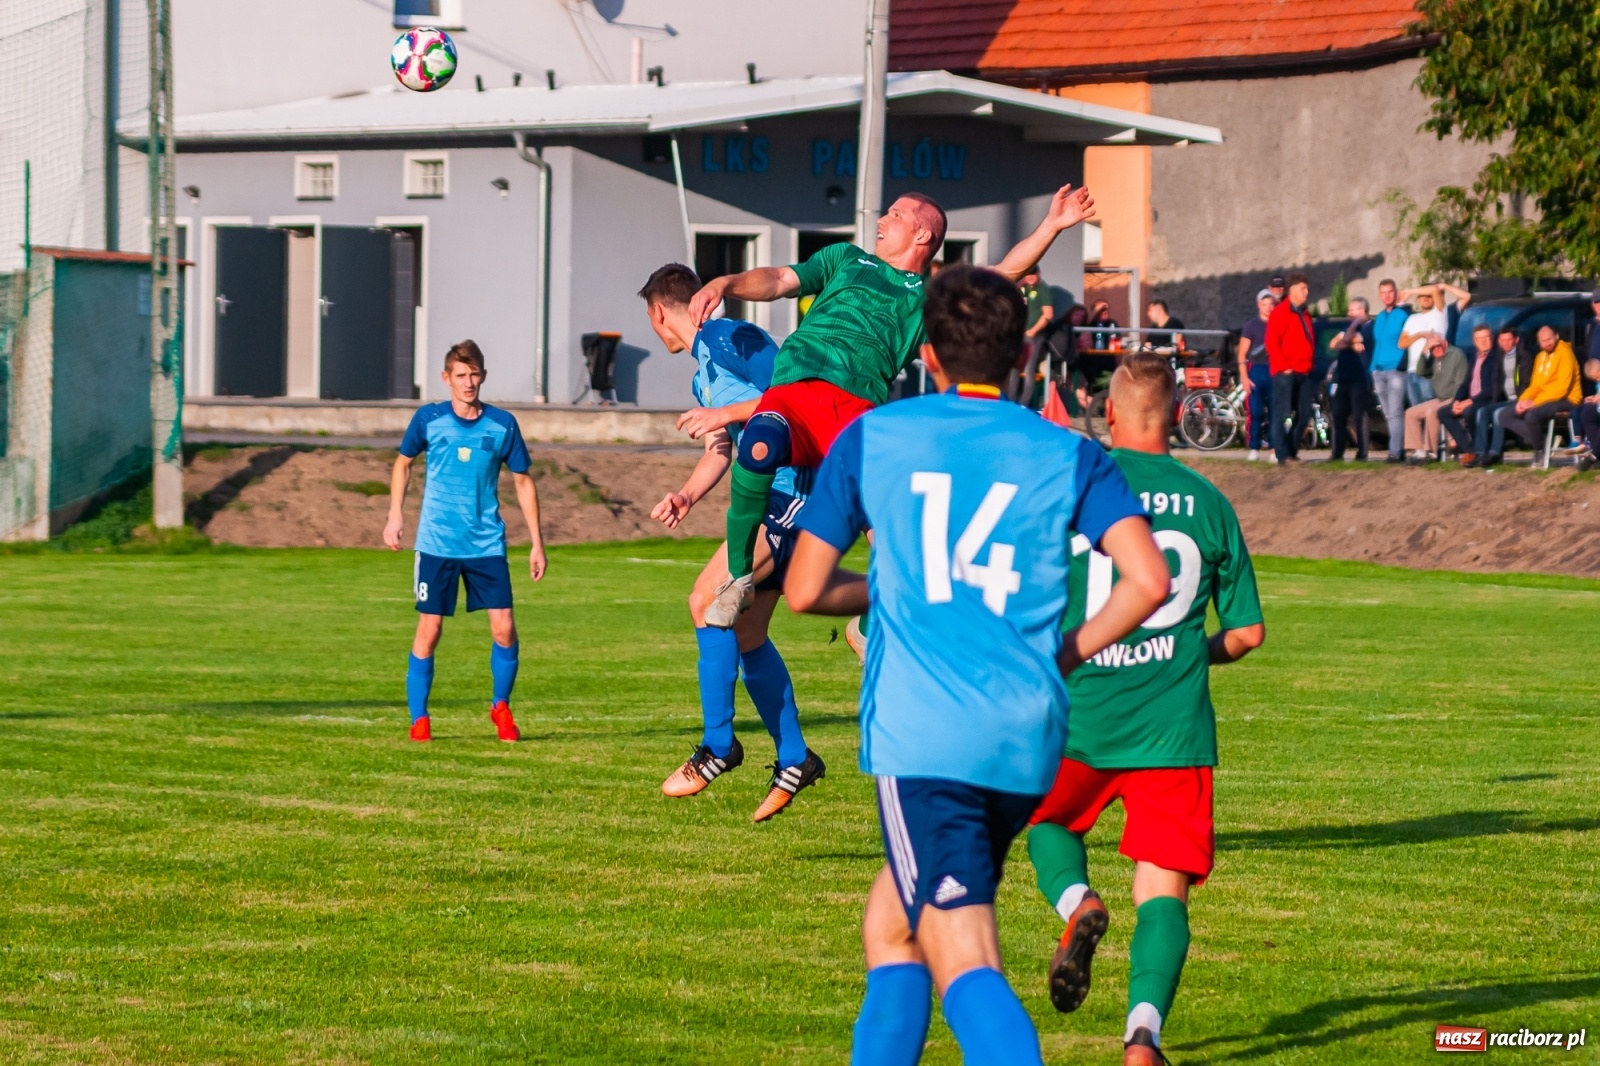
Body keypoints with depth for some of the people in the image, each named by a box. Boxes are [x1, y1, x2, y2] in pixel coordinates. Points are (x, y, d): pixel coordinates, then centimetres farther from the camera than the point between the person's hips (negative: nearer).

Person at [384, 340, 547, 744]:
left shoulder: (502, 425, -1)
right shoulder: (428, 419, -2)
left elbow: (522, 482, 8)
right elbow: (403, 463, 14)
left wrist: (537, 543, 6)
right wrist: (395, 515, 4)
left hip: (487, 544, 1)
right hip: (436, 544, -1)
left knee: (504, 629, -7)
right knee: (429, 630, -2)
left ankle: (501, 707, 16)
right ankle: (418, 718, 10)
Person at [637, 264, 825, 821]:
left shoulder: (731, 339, -10)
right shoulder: (702, 370, 21)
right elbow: (720, 449, 28)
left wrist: (727, 413, -18)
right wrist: (688, 495, 11)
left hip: (790, 487, -11)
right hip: (765, 497, 11)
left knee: (708, 600, -17)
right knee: (745, 635, 11)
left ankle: (717, 747, -13)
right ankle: (793, 759, 20)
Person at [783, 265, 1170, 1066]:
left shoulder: (873, 438, 6)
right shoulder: (1068, 455, 8)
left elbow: (805, 590, 8)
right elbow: (1149, 581, -6)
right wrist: (1068, 653, 10)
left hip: (920, 736, -4)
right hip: (1028, 738, 4)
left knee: (964, 963, -10)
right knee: (891, 918, 24)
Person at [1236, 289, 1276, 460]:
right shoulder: (1251, 326, 4)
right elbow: (1242, 354, 2)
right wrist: (1244, 377, -7)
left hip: (1274, 371, 1)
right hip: (1256, 370, -1)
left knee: (1274, 412, -2)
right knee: (1255, 411, -5)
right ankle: (1254, 449, -1)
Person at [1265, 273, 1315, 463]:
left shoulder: (1305, 314, 19)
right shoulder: (1280, 312, -6)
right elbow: (1271, 342, -12)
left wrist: (1310, 364, 12)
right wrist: (1283, 366, -14)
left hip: (1304, 372, 8)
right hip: (1285, 372, -8)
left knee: (1304, 414, 8)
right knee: (1282, 414, -7)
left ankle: (1292, 451, 16)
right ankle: (1282, 454, -8)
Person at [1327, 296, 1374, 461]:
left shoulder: (1368, 327, -7)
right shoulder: (1351, 327, 20)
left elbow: (1346, 339, -16)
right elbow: (1335, 344, 7)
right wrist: (1351, 344, -10)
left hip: (1359, 378, -9)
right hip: (1343, 378, 9)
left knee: (1360, 417, -8)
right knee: (1338, 416, 8)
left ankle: (1362, 454, -7)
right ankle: (1337, 453, 12)